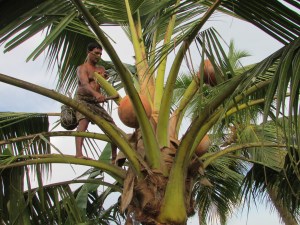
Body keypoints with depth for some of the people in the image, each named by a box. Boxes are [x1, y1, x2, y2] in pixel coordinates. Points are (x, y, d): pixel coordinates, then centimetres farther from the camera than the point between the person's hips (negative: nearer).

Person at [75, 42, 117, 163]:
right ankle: (79, 154, -51)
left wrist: (104, 78, -12)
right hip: (82, 100, -7)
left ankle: (114, 157, 12)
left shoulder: (101, 69, 21)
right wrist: (96, 94, -43)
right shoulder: (82, 68, -3)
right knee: (83, 122, -33)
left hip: (95, 103, 7)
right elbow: (85, 84, -22)